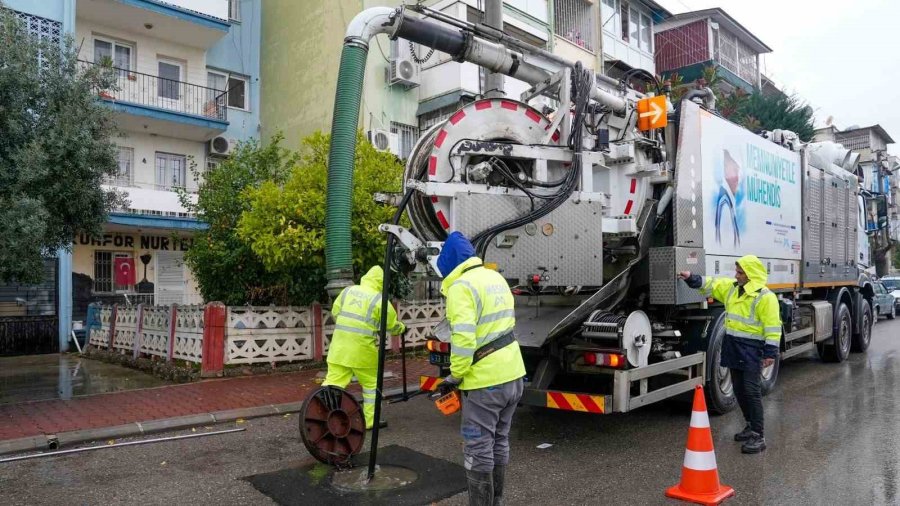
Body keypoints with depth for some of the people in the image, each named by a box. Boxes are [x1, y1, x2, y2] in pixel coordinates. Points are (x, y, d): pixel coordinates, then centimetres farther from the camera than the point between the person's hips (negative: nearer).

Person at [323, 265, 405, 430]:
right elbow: (392, 325, 3)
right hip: (362, 349, -4)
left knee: (333, 381, 5)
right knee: (371, 383, 13)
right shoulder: (379, 300, -5)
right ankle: (370, 420, 19)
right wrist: (402, 328, 25)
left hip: (339, 346, 4)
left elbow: (335, 312, 14)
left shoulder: (348, 290, 8)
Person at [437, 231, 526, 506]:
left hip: (485, 381, -9)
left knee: (478, 449, 2)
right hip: (513, 374, 9)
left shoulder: (461, 286, -14)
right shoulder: (497, 278, 13)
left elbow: (463, 337, -25)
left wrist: (456, 374, -11)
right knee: (499, 442, 20)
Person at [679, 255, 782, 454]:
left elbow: (773, 326, -15)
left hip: (752, 349, -8)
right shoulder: (731, 288, 8)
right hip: (733, 346, 8)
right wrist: (691, 278, 0)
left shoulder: (765, 297, -14)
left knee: (751, 391, -8)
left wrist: (771, 352, -17)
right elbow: (710, 285, 16)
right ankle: (751, 426, 30)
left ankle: (758, 436, -2)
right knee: (739, 389, 15)